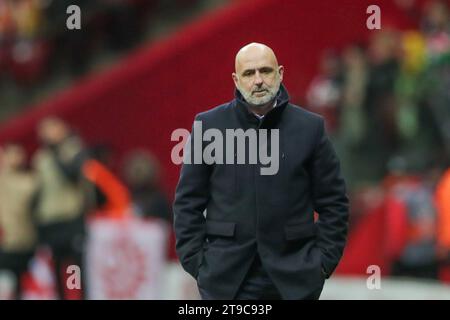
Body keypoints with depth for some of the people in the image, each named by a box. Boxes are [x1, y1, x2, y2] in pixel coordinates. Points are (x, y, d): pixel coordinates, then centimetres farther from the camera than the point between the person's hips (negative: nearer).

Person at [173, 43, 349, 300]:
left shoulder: (310, 128, 4)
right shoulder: (209, 126, 4)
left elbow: (333, 203, 7)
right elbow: (188, 202, 6)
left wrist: (324, 262, 0)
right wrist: (195, 262, -1)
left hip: (293, 279, 1)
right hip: (227, 277, 0)